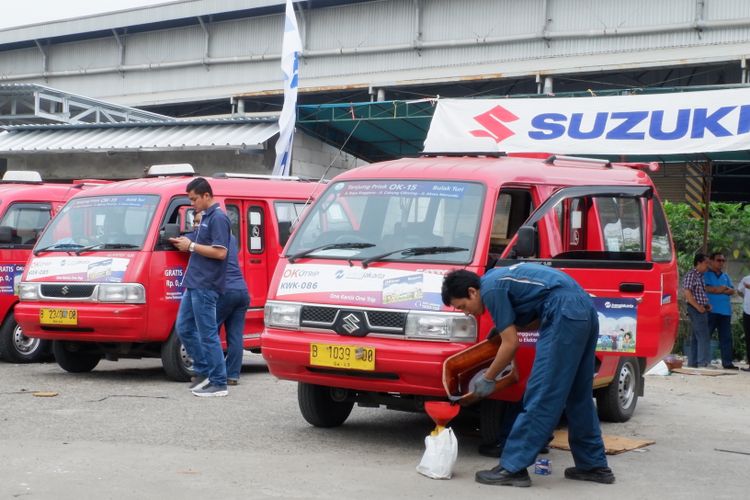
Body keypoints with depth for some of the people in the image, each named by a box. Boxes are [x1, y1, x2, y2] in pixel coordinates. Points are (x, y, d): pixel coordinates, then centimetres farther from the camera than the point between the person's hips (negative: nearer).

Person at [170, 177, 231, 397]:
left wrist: (191, 246, -14)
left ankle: (218, 383, 0)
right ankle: (203, 371, 22)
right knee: (184, 328, 14)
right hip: (194, 284, 10)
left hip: (206, 286, -10)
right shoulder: (205, 217, 16)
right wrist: (185, 243, 9)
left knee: (208, 333, -6)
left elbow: (220, 252, -21)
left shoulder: (218, 218, -14)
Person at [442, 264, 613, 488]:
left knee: (540, 397, -8)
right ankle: (594, 465, 23)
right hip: (585, 309, 10)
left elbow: (511, 343, -4)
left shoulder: (491, 289, -5)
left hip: (565, 313, -10)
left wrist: (488, 379, 7)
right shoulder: (497, 278, 23)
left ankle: (512, 468, -6)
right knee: (578, 397, 16)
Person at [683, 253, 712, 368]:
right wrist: (698, 307, -18)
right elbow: (687, 293, -18)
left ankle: (693, 362, 14)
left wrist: (707, 305, 9)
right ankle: (703, 363, -13)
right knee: (703, 337, -12)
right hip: (696, 310, -10)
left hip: (701, 310, 10)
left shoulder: (701, 276, 17)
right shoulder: (690, 275, -11)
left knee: (695, 337, 11)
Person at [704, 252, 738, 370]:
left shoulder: (725, 276, 21)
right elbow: (705, 288, -13)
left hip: (725, 311, 6)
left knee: (726, 337, 4)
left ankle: (727, 362, 6)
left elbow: (732, 291, 10)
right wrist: (723, 289, -7)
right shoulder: (705, 274, 3)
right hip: (710, 311, -6)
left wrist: (714, 290, -9)